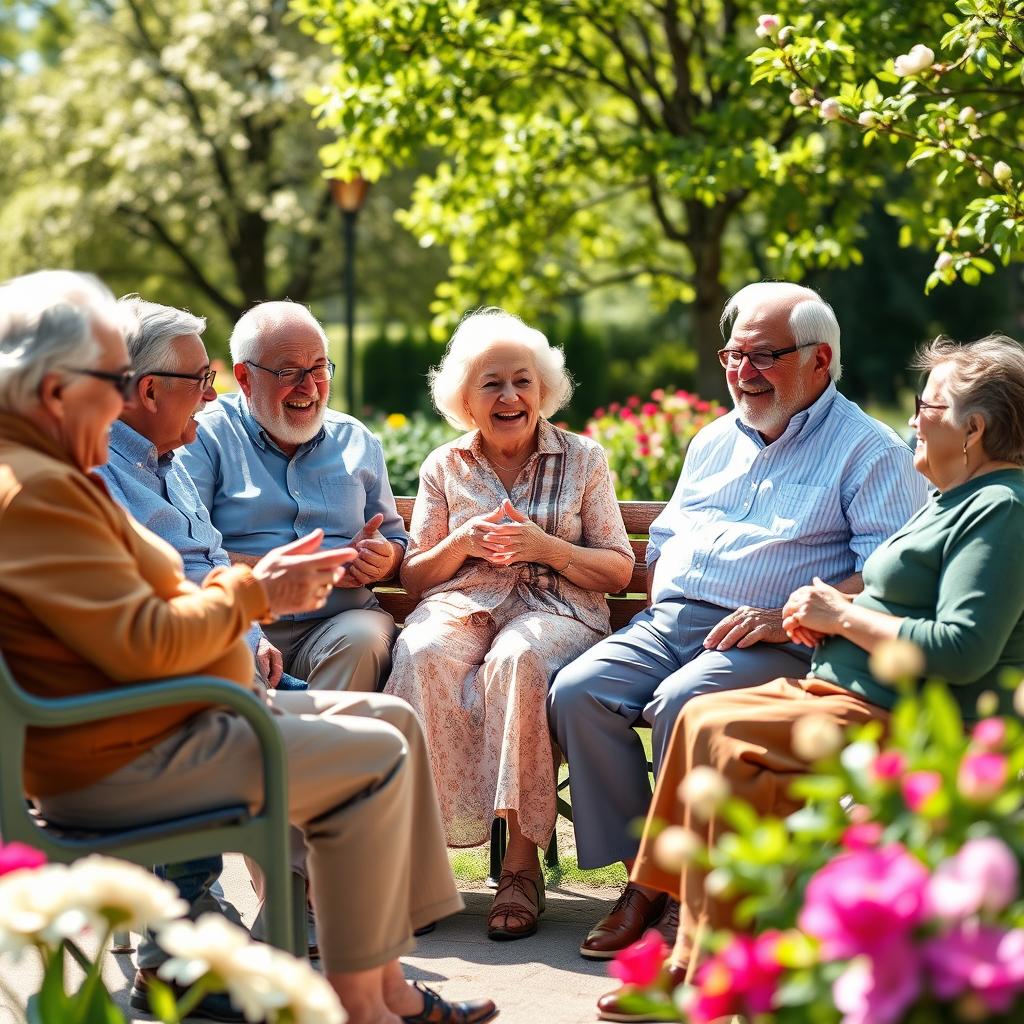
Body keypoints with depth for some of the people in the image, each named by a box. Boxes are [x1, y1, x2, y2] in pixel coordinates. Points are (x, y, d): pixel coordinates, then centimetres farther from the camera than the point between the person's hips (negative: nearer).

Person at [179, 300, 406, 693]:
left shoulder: (357, 441, 19)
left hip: (342, 620, 4)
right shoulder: (206, 437, 4)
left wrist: (382, 560, -1)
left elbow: (395, 540, 24)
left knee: (363, 640, -32)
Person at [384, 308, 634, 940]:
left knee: (518, 661, -38)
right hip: (463, 603, 2)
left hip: (557, 607, -2)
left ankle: (523, 864, -32)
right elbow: (415, 578, 15)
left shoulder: (582, 460, 13)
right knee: (423, 655, -35)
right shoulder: (444, 468, 17)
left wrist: (542, 545, -9)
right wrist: (463, 541, -6)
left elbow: (619, 571, 7)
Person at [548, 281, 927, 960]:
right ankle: (643, 881, -13)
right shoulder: (714, 441, 24)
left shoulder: (868, 450, 2)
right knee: (577, 691, -20)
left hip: (777, 644, -6)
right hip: (670, 623, 7)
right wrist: (660, 599, 8)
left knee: (680, 702, -34)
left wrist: (788, 617, -20)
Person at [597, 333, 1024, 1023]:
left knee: (723, 734, -21)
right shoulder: (953, 500, 20)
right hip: (852, 694, 11)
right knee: (703, 716, -2)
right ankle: (694, 963, -6)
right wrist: (828, 618, 9)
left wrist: (845, 616, -13)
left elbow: (962, 650, -24)